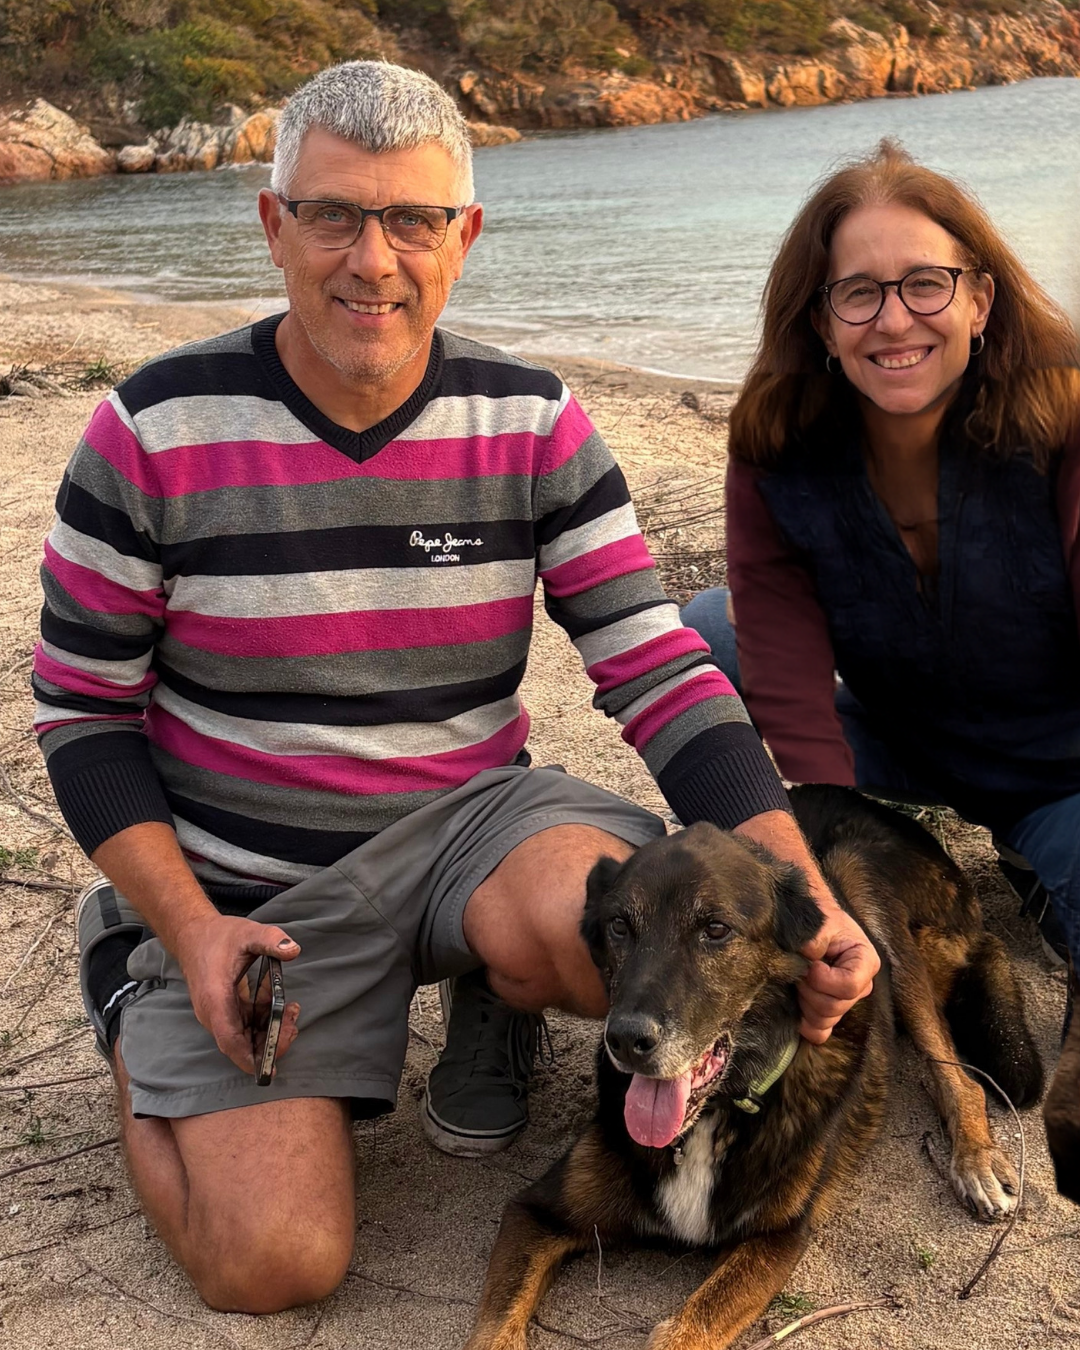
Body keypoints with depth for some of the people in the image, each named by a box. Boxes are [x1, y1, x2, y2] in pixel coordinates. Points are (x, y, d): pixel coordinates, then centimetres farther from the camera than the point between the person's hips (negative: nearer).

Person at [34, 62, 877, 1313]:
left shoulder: (532, 423, -6)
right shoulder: (155, 431, -12)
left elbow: (658, 669, -8)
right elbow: (81, 708, -4)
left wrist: (803, 895, -19)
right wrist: (189, 929, -15)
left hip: (471, 816, 2)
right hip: (249, 885, -1)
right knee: (276, 1264, -11)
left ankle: (494, 999, 7)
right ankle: (134, 1006, 19)